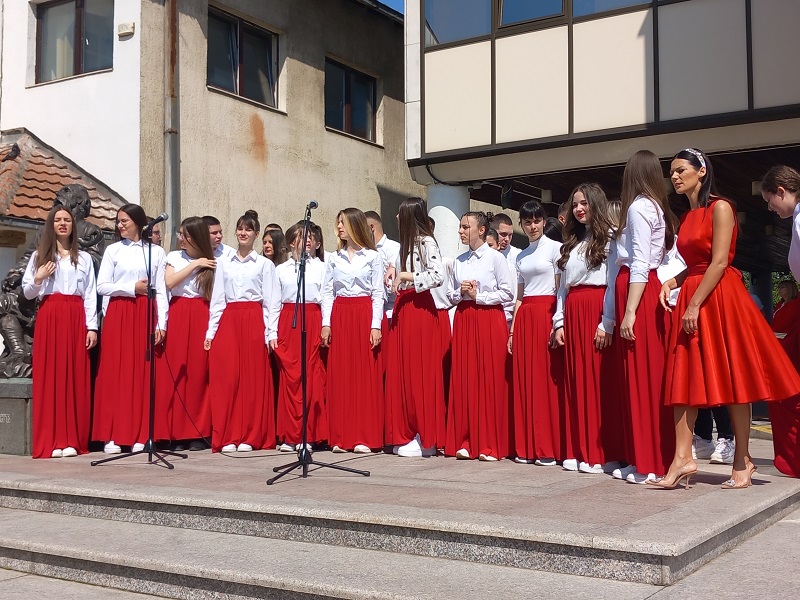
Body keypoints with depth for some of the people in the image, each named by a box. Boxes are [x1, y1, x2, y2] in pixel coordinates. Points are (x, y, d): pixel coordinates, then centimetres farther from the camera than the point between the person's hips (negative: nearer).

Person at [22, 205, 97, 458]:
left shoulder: (84, 258, 13)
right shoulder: (39, 255, 11)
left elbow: (90, 295, 8)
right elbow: (27, 293, 10)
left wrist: (92, 326, -1)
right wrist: (38, 279, -9)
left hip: (76, 318, 1)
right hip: (49, 318, -1)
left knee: (75, 378, -2)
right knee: (49, 377, -4)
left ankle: (73, 440, 1)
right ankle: (51, 441, -3)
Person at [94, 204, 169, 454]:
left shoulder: (156, 252, 9)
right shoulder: (113, 250, 9)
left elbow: (161, 292, 4)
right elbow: (102, 286, 2)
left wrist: (161, 324, -4)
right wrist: (132, 288, -8)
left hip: (145, 315, 0)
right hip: (118, 314, 0)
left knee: (144, 374, -1)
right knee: (116, 374, -3)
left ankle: (141, 436, 3)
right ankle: (113, 436, 0)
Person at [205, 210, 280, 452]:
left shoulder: (264, 264, 7)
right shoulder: (223, 262, 13)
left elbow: (272, 302, 4)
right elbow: (217, 299, 11)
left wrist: (271, 333, -4)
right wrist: (211, 331, 4)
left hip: (254, 323, -2)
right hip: (228, 322, 2)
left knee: (254, 378, -2)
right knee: (226, 378, -3)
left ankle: (250, 437, 5)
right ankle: (227, 437, 3)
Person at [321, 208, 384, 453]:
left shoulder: (373, 257, 3)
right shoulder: (333, 258, 12)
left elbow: (378, 293, 0)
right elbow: (327, 292, 10)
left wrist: (375, 325, -8)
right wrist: (326, 323, 0)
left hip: (364, 315, -3)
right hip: (339, 316, 3)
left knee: (365, 375, -4)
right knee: (339, 376, 1)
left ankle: (365, 438, 1)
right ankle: (341, 437, 6)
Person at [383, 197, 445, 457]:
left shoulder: (426, 242, -8)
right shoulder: (407, 243, 18)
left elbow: (438, 275, -21)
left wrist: (406, 276, -16)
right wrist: (394, 270, 9)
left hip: (420, 309, -9)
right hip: (402, 309, 9)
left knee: (420, 372, -5)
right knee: (401, 373, 7)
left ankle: (425, 439, 2)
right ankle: (405, 435, 14)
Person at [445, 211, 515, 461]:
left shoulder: (496, 258, -2)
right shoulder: (459, 261, 13)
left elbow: (508, 293, -6)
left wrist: (478, 296, -10)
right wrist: (460, 292, -3)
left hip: (489, 320, -5)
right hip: (463, 320, 5)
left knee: (491, 381, -4)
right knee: (463, 380, 1)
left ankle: (491, 445, 2)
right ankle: (466, 442, 8)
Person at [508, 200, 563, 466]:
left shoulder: (554, 248, 0)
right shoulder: (521, 257, 17)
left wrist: (558, 324, -14)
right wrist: (512, 330, 12)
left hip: (547, 314, -6)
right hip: (524, 317, 6)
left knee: (548, 379, -6)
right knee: (524, 380, 3)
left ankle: (550, 448, -2)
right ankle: (528, 447, 9)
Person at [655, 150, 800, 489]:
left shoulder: (720, 208, -6)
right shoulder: (687, 218, 17)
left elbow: (719, 262, -15)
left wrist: (695, 305, -19)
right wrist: (671, 283, -1)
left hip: (720, 297, -8)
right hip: (690, 298, 8)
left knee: (732, 379, -2)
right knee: (684, 378, -1)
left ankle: (742, 461, 4)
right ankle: (683, 458, -3)